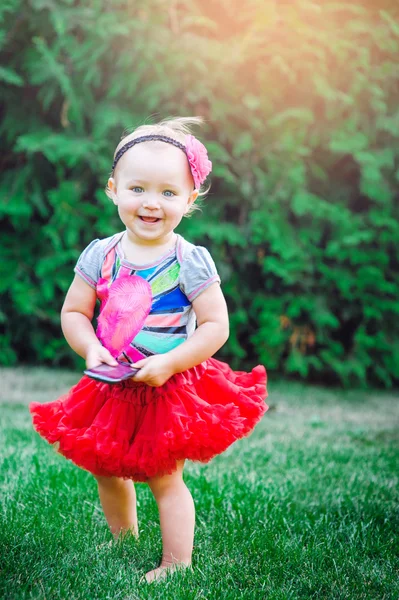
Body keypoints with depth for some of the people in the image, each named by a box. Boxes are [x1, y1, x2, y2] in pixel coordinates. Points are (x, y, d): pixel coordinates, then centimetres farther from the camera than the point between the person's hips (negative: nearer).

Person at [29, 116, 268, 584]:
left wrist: (169, 364, -23)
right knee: (106, 471, 17)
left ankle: (176, 565, 15)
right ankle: (124, 541, 41)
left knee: (164, 477, 0)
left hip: (170, 388, -5)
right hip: (112, 386, 5)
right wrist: (91, 350, -15)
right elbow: (73, 312, 4)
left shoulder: (190, 261, -14)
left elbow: (216, 326, -14)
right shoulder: (99, 255, -3)